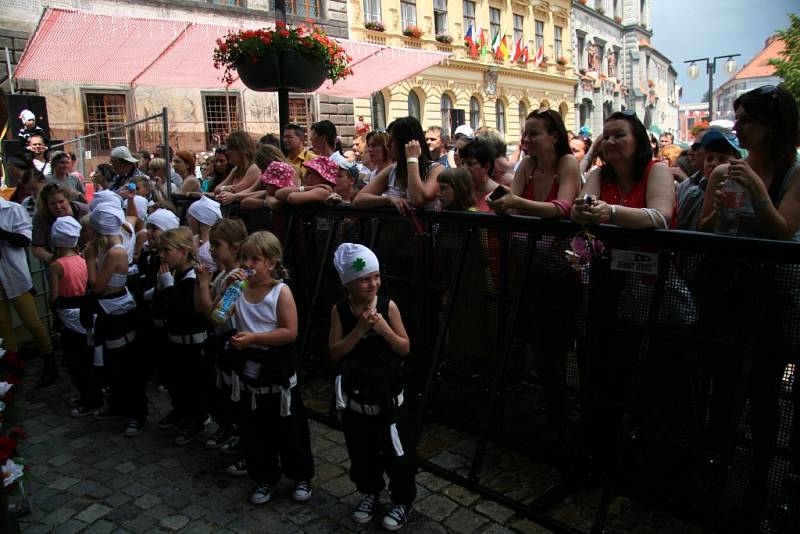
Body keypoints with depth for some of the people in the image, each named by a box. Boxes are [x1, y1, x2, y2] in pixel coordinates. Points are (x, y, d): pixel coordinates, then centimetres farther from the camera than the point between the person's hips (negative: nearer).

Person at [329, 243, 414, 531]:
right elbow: (335, 352, -12)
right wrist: (360, 328, -23)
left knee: (397, 451, 9)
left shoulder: (388, 306, -12)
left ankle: (403, 500, 29)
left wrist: (383, 327, -25)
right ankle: (369, 493, 41)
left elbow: (405, 348, -9)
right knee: (361, 451, 18)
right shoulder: (340, 310, -8)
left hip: (387, 393, -2)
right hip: (355, 394, 2)